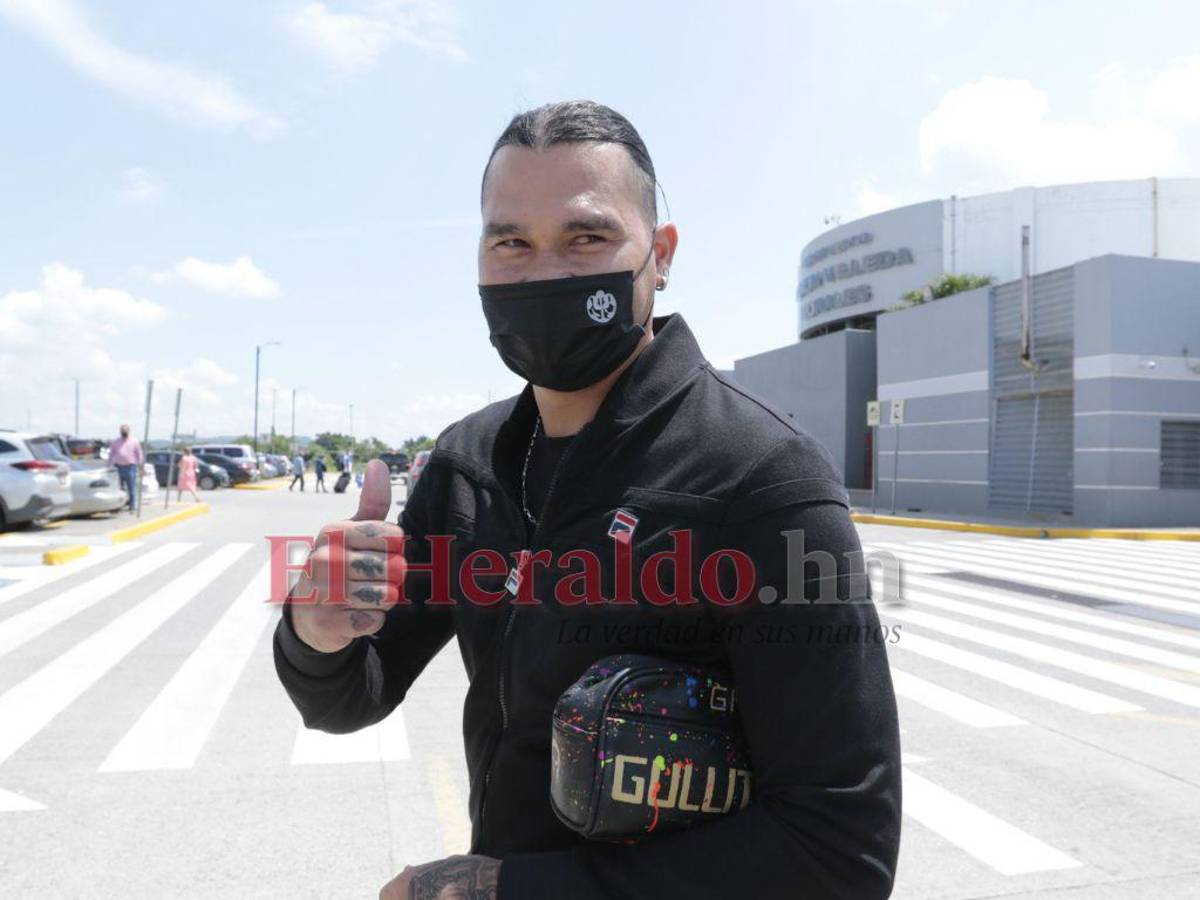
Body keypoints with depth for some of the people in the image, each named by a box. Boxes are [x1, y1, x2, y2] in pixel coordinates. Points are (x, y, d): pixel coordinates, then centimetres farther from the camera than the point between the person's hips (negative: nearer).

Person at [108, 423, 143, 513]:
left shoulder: (134, 442, 7)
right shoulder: (115, 442, 14)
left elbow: (140, 455, 7)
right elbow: (111, 455, 18)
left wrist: (140, 468, 2)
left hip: (130, 468, -2)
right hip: (118, 467, 3)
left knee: (132, 489, -5)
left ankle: (133, 507, -2)